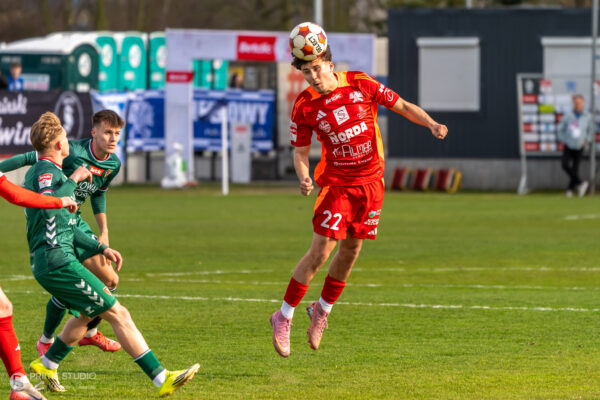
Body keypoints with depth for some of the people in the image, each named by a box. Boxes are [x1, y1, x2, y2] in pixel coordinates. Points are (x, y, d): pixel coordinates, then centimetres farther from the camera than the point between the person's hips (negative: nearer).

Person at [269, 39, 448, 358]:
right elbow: (300, 151, 0)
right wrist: (303, 177, -21)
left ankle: (322, 310, 29)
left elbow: (402, 106, 2)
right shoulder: (304, 106, -9)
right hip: (336, 184, -3)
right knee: (320, 251, -12)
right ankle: (284, 317, -1)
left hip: (371, 181, 3)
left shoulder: (360, 85, -6)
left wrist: (431, 124, -14)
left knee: (350, 250, 9)